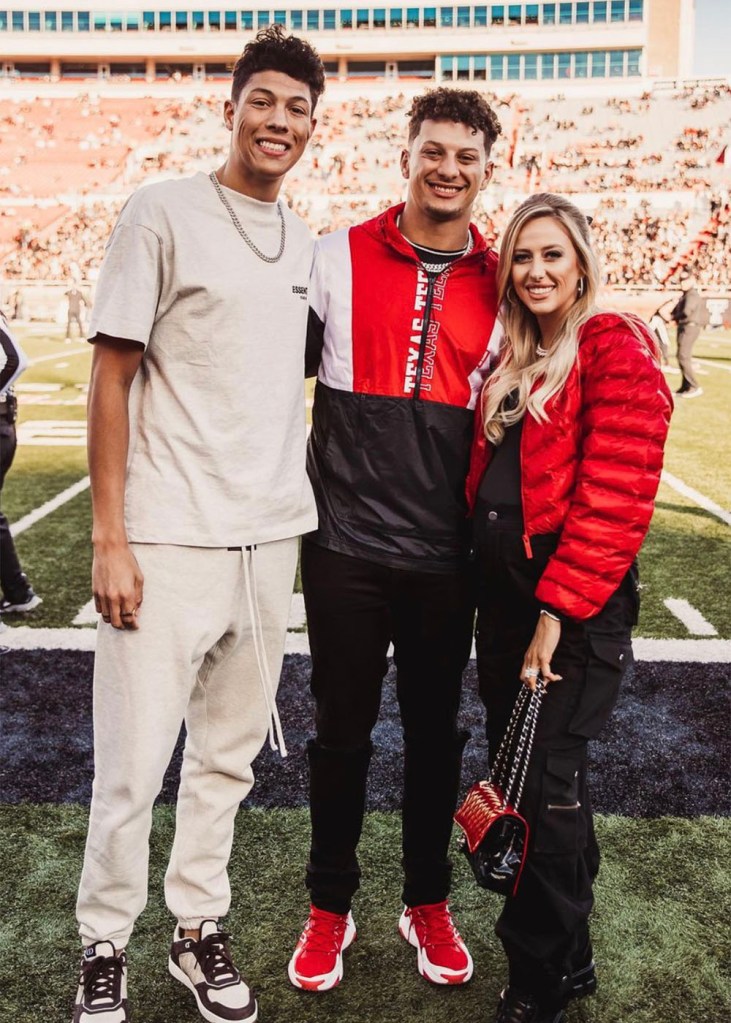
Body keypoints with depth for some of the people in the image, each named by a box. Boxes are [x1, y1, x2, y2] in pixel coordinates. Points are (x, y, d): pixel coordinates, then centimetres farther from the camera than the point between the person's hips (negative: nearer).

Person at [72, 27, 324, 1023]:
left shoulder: (303, 242, 13)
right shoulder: (164, 213, -4)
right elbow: (110, 378, -7)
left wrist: (300, 517, 15)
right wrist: (109, 539, -12)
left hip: (271, 538, 5)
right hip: (171, 539, -5)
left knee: (229, 755, 13)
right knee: (133, 766, 2)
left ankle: (200, 929, 29)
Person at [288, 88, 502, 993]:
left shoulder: (498, 286, 4)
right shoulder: (337, 259, -2)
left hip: (446, 553, 2)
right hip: (345, 544, -1)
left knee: (435, 732, 14)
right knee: (341, 731, 11)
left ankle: (428, 902, 35)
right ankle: (330, 907, 31)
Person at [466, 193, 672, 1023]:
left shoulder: (616, 349, -9)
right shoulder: (514, 363, 15)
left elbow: (613, 497, -17)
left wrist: (556, 612, -20)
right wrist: (502, 599, 7)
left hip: (575, 603, -8)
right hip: (502, 589, 8)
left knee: (544, 783, -2)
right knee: (521, 768, 15)